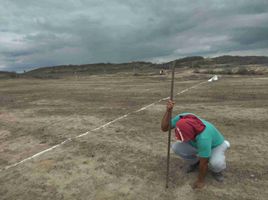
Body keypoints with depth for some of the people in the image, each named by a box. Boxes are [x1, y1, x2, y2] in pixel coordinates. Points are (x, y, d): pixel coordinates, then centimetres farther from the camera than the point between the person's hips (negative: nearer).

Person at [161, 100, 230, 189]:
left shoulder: (203, 137, -46)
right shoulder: (183, 117, -32)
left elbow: (204, 163, -32)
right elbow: (164, 128, -31)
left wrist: (200, 180, -18)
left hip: (215, 146, -5)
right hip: (198, 144, 5)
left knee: (216, 163, -39)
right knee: (175, 147, -19)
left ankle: (215, 169, 0)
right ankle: (194, 162, 10)